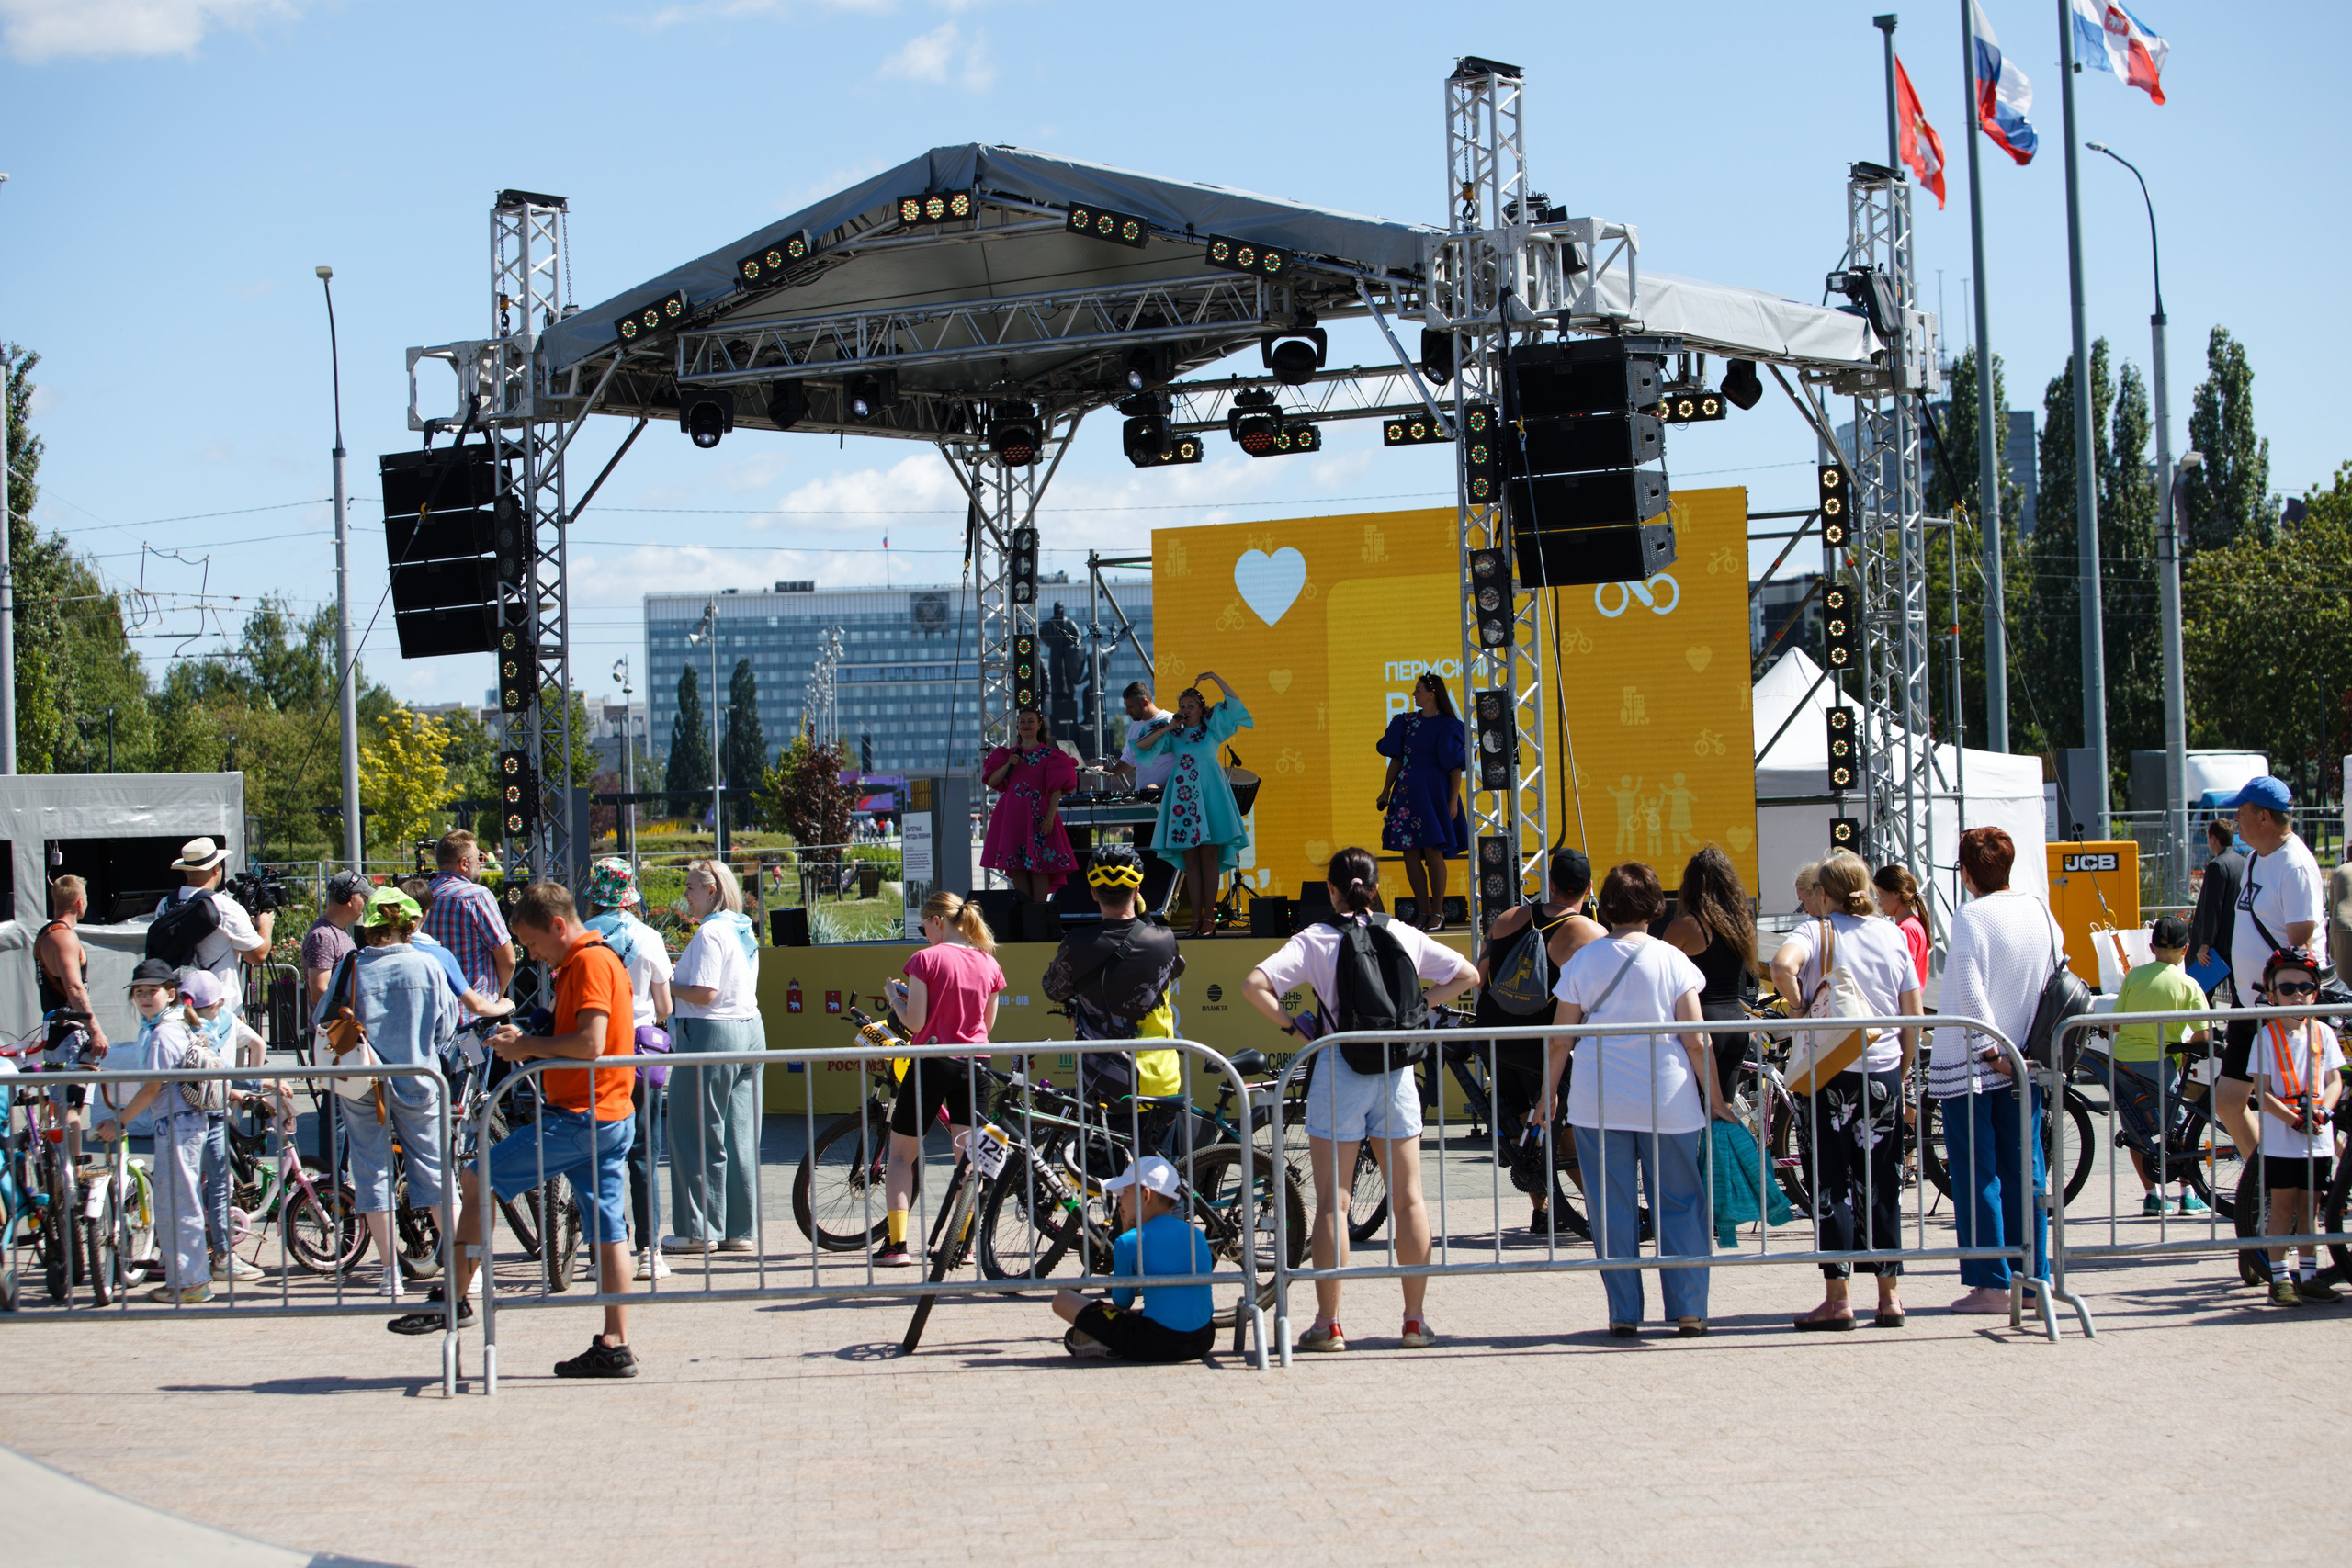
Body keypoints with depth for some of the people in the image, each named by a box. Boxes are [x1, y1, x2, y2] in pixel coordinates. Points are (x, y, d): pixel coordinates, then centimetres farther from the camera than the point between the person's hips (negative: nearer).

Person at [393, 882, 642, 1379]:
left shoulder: (589, 963, -13)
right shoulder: (595, 961, 19)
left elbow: (590, 1044, -24)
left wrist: (528, 1045, -12)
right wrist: (530, 1044, 10)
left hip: (578, 1118, -10)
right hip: (611, 1119, 10)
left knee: (478, 1182, -2)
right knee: (608, 1231, 6)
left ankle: (455, 1300, 3)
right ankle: (615, 1347, 5)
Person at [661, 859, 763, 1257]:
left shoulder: (710, 932, -14)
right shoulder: (744, 930, 14)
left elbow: (705, 993, -21)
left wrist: (669, 986, -5)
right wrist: (680, 986, 19)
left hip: (710, 1033, -9)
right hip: (750, 1029, 9)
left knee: (699, 1136, -1)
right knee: (740, 1136, 9)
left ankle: (701, 1230, 1)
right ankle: (741, 1229, 12)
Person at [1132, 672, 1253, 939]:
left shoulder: (1212, 727, 9)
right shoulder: (1174, 733, 14)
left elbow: (1234, 703, 0)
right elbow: (1142, 745, 8)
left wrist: (1215, 678, -3)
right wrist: (1168, 728, 2)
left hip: (1209, 793, -3)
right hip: (1183, 795, 3)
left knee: (1209, 857, -5)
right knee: (1190, 859, 1)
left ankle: (1209, 917, -5)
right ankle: (1196, 918, 1)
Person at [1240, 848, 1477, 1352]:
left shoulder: (1315, 940, -5)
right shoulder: (1403, 936, 5)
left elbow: (1254, 984, -16)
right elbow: (1466, 974, 13)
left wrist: (1289, 1025, -3)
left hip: (1338, 1069, -2)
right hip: (1397, 1069, 3)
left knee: (1332, 1202, 2)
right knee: (1408, 1197, 8)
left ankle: (1328, 1324, 2)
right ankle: (1416, 1319, 11)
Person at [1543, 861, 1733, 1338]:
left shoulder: (1583, 962, 1)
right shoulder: (1672, 960, -3)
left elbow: (1560, 1040, 2)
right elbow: (1696, 1039, -5)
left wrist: (1547, 1097, 14)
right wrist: (1713, 1096, 5)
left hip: (1598, 1103, 1)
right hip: (1668, 1102, -1)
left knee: (1613, 1210, 5)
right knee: (1679, 1206, 8)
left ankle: (1623, 1315, 5)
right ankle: (1689, 1312, 8)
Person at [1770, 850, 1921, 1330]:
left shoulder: (1816, 932, -4)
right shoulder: (1892, 935, 7)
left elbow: (1783, 966, -27)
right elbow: (1912, 1014, 8)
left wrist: (1800, 1007, -10)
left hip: (1834, 1072, -4)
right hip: (1885, 1070, 4)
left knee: (1832, 1184, 1)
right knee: (1882, 1185, 10)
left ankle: (1837, 1298, -2)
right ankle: (1889, 1295, 11)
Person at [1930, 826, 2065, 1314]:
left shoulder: (1972, 917, -13)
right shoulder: (2042, 913, 7)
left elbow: (1971, 993, -19)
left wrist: (1989, 1050, -13)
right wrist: (2032, 1046, 15)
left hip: (1969, 1066, -6)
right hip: (2025, 1064, 6)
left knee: (1976, 1175, -1)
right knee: (2025, 1168, 11)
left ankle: (1991, 1284, -2)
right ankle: (2034, 1278, 12)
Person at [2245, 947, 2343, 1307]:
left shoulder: (2322, 1034, 6)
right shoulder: (2267, 1037, -5)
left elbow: (2335, 1081, 5)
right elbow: (2263, 1092, -9)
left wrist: (2322, 1110, -14)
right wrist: (2294, 1119, -20)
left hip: (2317, 1139, 3)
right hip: (2279, 1138, -3)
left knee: (2307, 1208, 9)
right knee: (2282, 1207, -1)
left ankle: (2308, 1276, 15)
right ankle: (2279, 1279, 3)